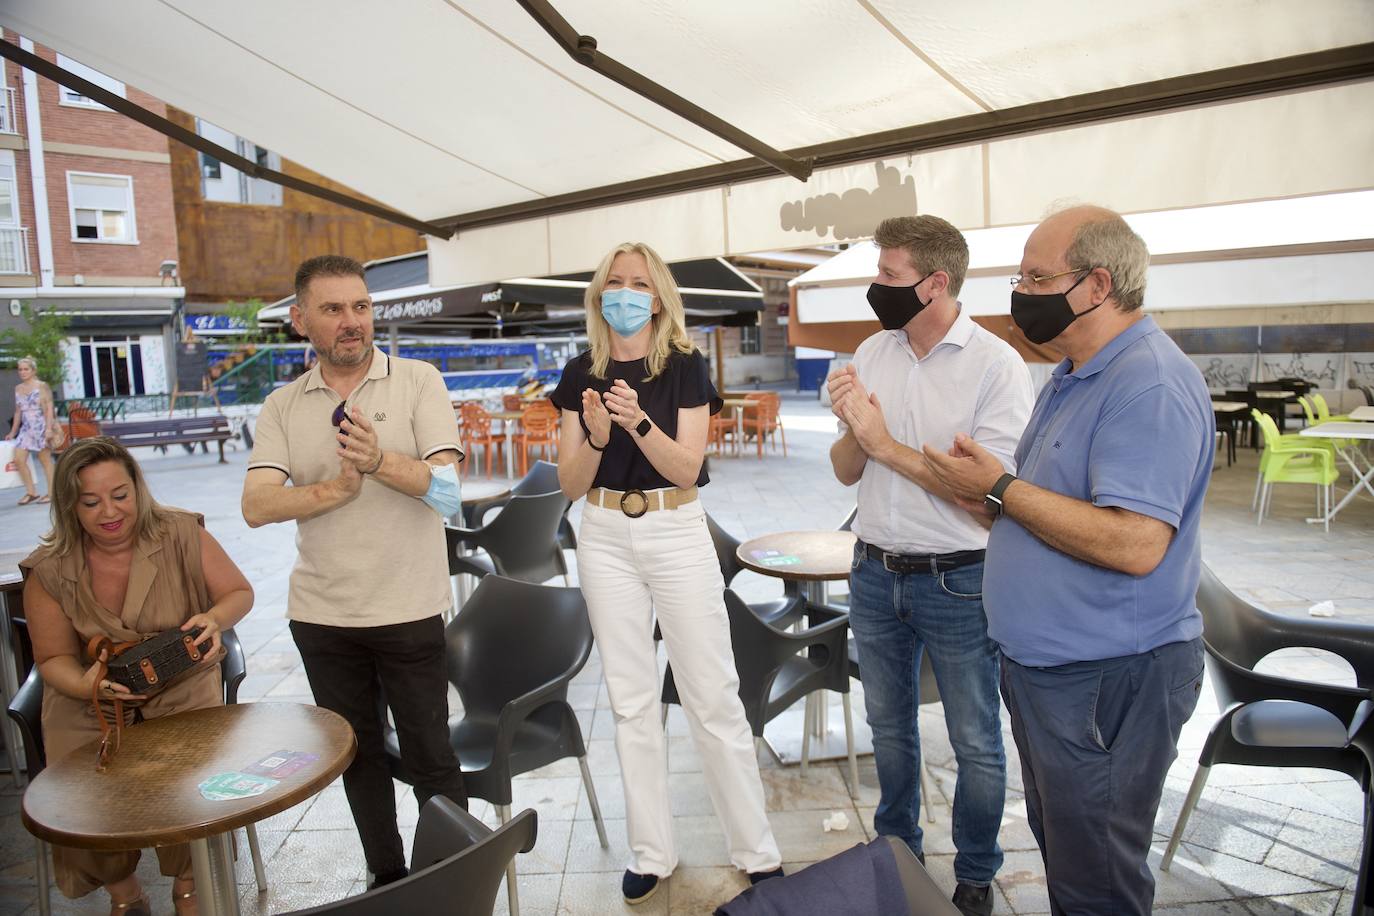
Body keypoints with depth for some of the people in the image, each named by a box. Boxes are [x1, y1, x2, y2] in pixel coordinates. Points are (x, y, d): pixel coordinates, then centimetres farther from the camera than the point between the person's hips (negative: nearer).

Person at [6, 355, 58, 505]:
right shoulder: (18, 388, 13)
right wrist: (13, 432, 18)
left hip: (40, 427, -6)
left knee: (46, 460, 0)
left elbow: (49, 409, -8)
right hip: (26, 428, 6)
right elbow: (18, 411, 18)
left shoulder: (42, 386, -3)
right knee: (19, 459, -3)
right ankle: (31, 492, 6)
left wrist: (49, 429, -17)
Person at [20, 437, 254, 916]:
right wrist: (86, 685, -21)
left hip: (183, 689, -1)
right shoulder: (49, 571, -6)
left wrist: (214, 619, -24)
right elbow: (53, 658, 2)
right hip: (91, 702, 2)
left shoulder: (182, 534, -10)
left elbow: (240, 593, 0)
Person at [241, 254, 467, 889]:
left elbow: (447, 482, -14)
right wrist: (335, 489, -22)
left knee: (429, 754, 6)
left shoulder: (418, 382, -3)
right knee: (355, 753, 17)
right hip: (321, 615, 4)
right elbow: (257, 506, -7)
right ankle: (386, 874, 36)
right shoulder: (282, 407, 5)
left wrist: (380, 461, -31)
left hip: (409, 610, -3)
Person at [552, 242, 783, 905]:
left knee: (714, 697, 2)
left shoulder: (685, 366, -4)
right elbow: (570, 484, 1)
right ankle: (652, 852, 25)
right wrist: (595, 436, -18)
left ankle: (757, 852, 18)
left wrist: (639, 421, -27)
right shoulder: (581, 374, 4)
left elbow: (687, 467, -12)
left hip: (677, 534, -3)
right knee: (631, 701, 10)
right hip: (606, 539, 3)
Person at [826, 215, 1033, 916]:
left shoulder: (996, 364, -14)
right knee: (888, 724, 21)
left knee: (975, 741, 12)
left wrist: (887, 444, -21)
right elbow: (847, 472, 5)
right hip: (875, 572, 5)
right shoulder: (872, 353, 2)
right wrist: (851, 428, -16)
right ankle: (896, 849, 43)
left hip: (958, 581, -5)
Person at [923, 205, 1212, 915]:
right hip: (1047, 666, 10)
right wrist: (989, 499, 0)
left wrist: (1001, 488, -22)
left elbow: (1134, 543, -31)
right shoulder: (1073, 376, 12)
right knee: (1059, 851, 25)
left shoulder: (1150, 384, -22)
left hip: (1110, 680, -10)